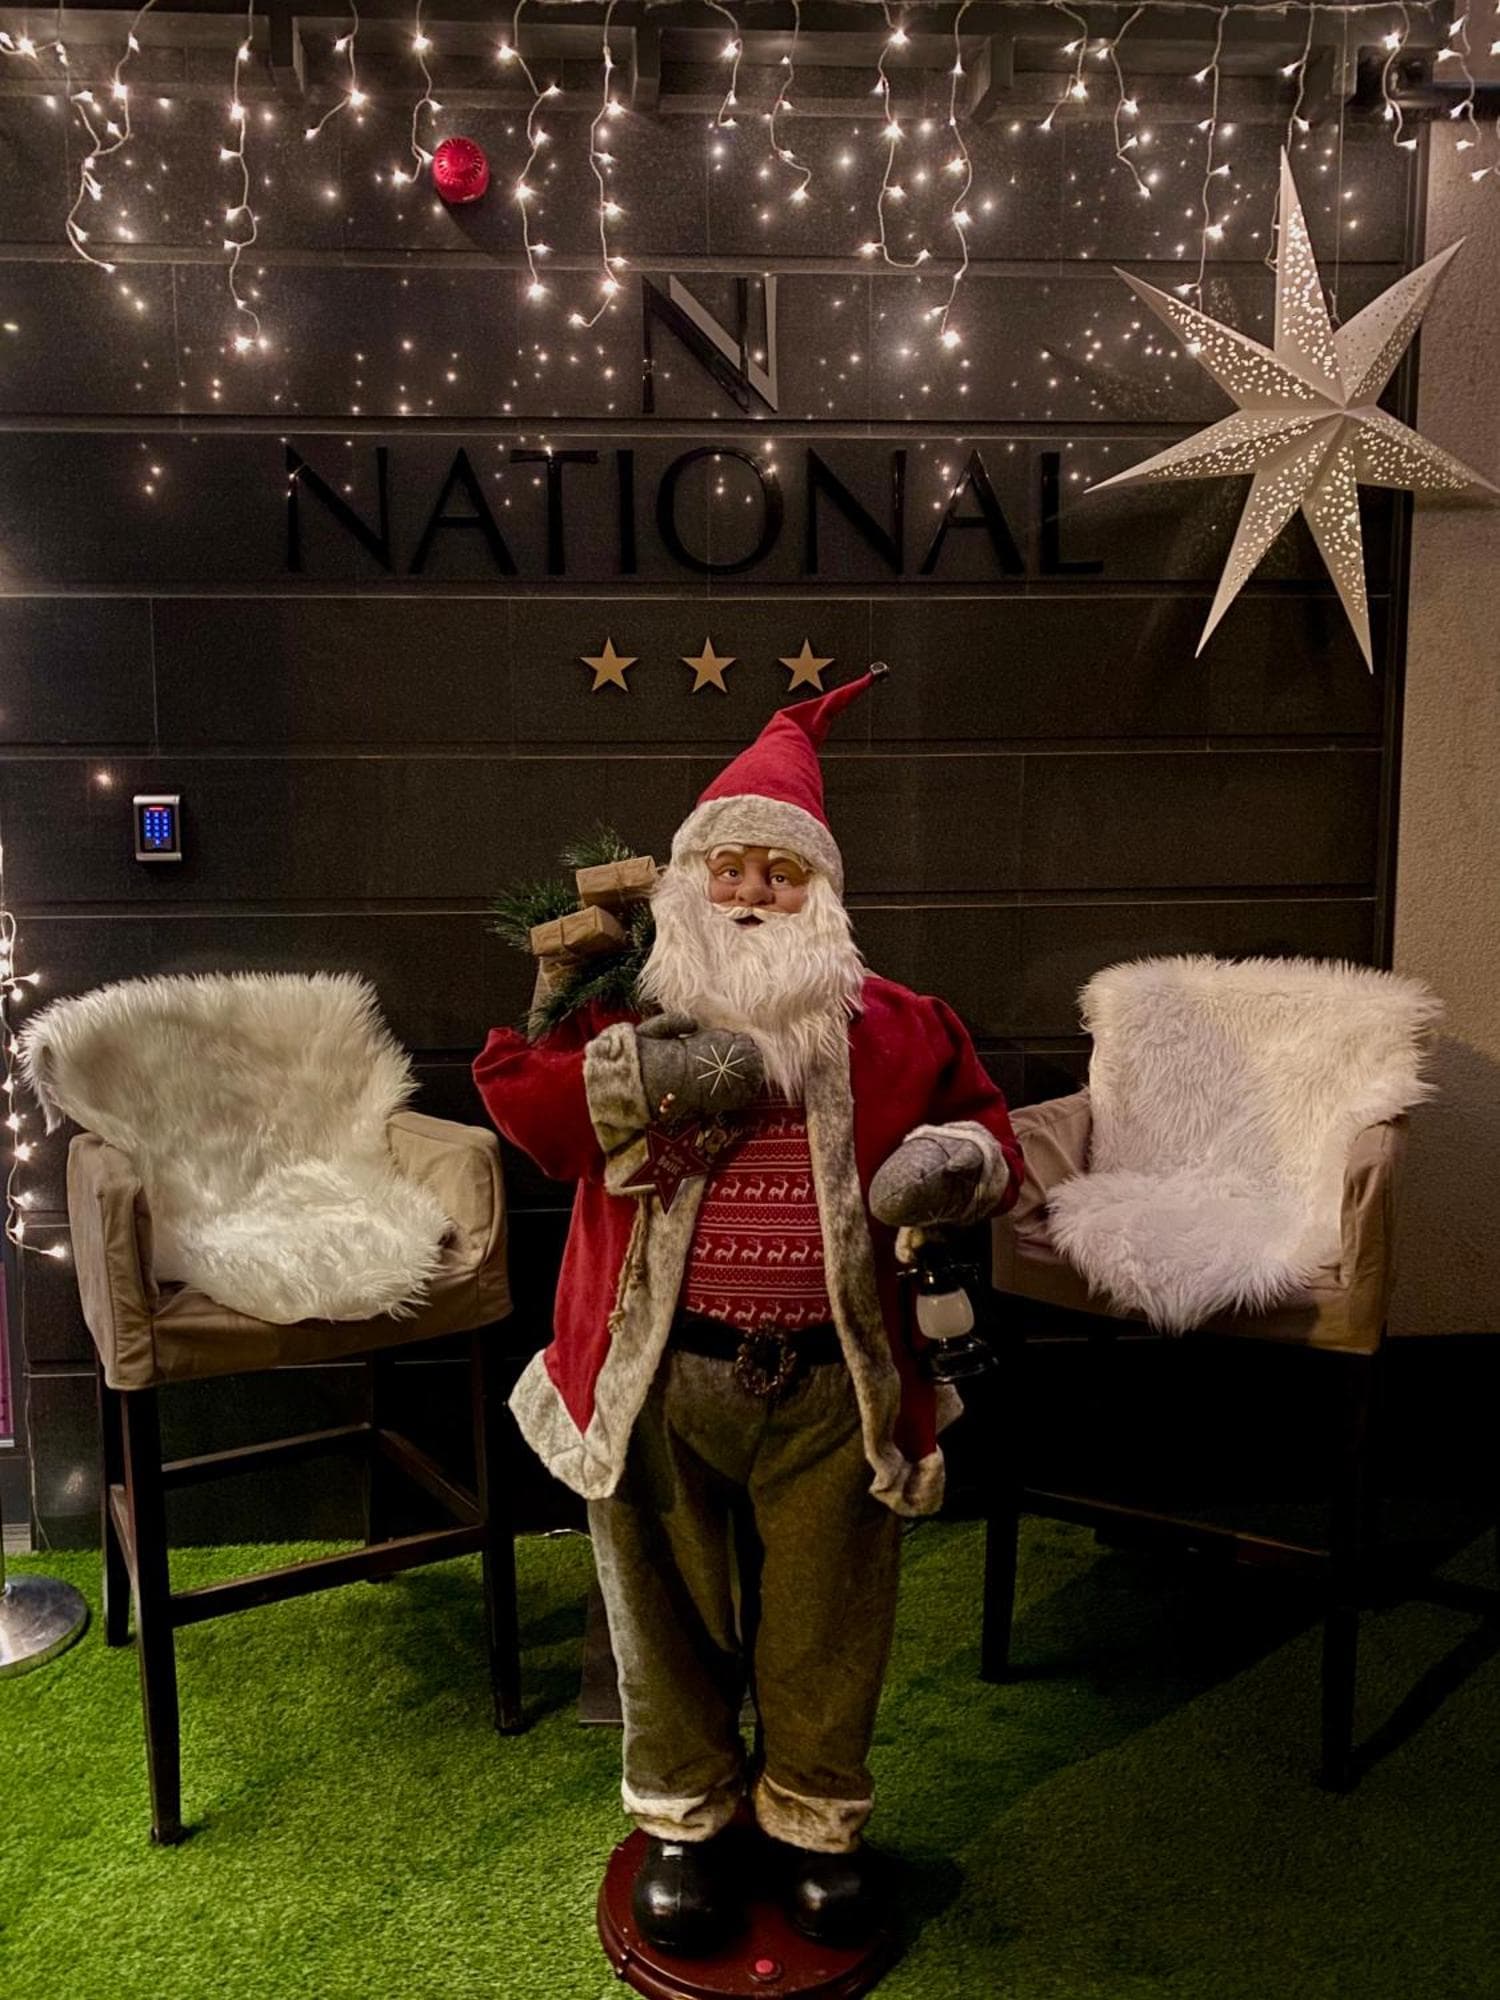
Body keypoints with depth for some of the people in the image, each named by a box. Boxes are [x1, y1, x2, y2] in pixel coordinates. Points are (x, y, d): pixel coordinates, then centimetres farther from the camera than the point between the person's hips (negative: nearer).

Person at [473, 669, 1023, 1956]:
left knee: (825, 1623, 16)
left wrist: (957, 1161, -13)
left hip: (829, 1388, 1)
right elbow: (513, 1089, -11)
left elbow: (986, 1129, 10)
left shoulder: (889, 1026, 4)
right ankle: (683, 1817, 42)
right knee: (670, 1618, 17)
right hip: (658, 1381, 0)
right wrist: (643, 1074, -24)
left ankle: (818, 1818, 41)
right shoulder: (628, 1011, 1)